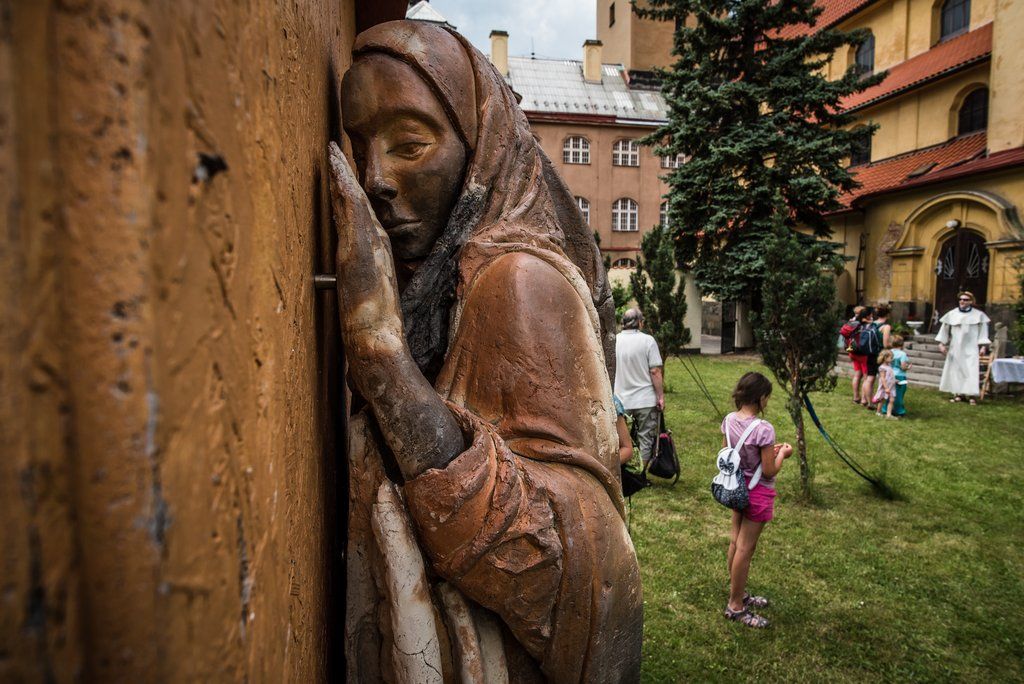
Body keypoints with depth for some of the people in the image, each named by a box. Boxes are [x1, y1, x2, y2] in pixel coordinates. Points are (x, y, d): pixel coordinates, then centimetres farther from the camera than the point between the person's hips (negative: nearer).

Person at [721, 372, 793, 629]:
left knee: (735, 543, 19)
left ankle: (738, 594, 37)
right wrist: (782, 453, -1)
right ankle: (736, 606, 19)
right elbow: (769, 472, -19)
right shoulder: (763, 429, -25)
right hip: (757, 493, -7)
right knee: (745, 549, 5)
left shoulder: (729, 420, -4)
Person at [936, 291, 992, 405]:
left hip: (971, 349, -2)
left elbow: (983, 332, 2)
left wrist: (983, 346, -5)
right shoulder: (952, 314, 4)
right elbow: (945, 329, 9)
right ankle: (958, 393, 9)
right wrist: (942, 343, 3)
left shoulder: (978, 315, 1)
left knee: (971, 371, -7)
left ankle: (972, 395, -5)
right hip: (955, 348, 2)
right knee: (956, 370, 3)